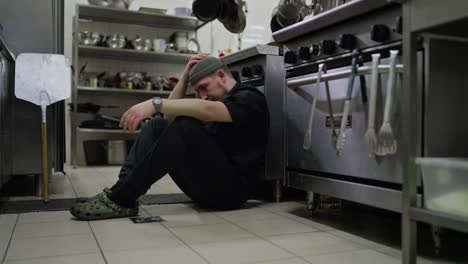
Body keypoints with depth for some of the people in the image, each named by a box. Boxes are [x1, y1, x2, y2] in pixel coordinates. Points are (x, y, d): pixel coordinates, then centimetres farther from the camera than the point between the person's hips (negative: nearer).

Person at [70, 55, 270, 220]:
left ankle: (122, 199, -25)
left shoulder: (249, 98, -3)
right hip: (207, 184, 8)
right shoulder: (218, 101, 24)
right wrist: (185, 77, 11)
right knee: (157, 126, 5)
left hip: (231, 187, -8)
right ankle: (122, 189, -15)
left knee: (185, 127, -29)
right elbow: (171, 117, 18)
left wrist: (154, 104, -31)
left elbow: (207, 110, -25)